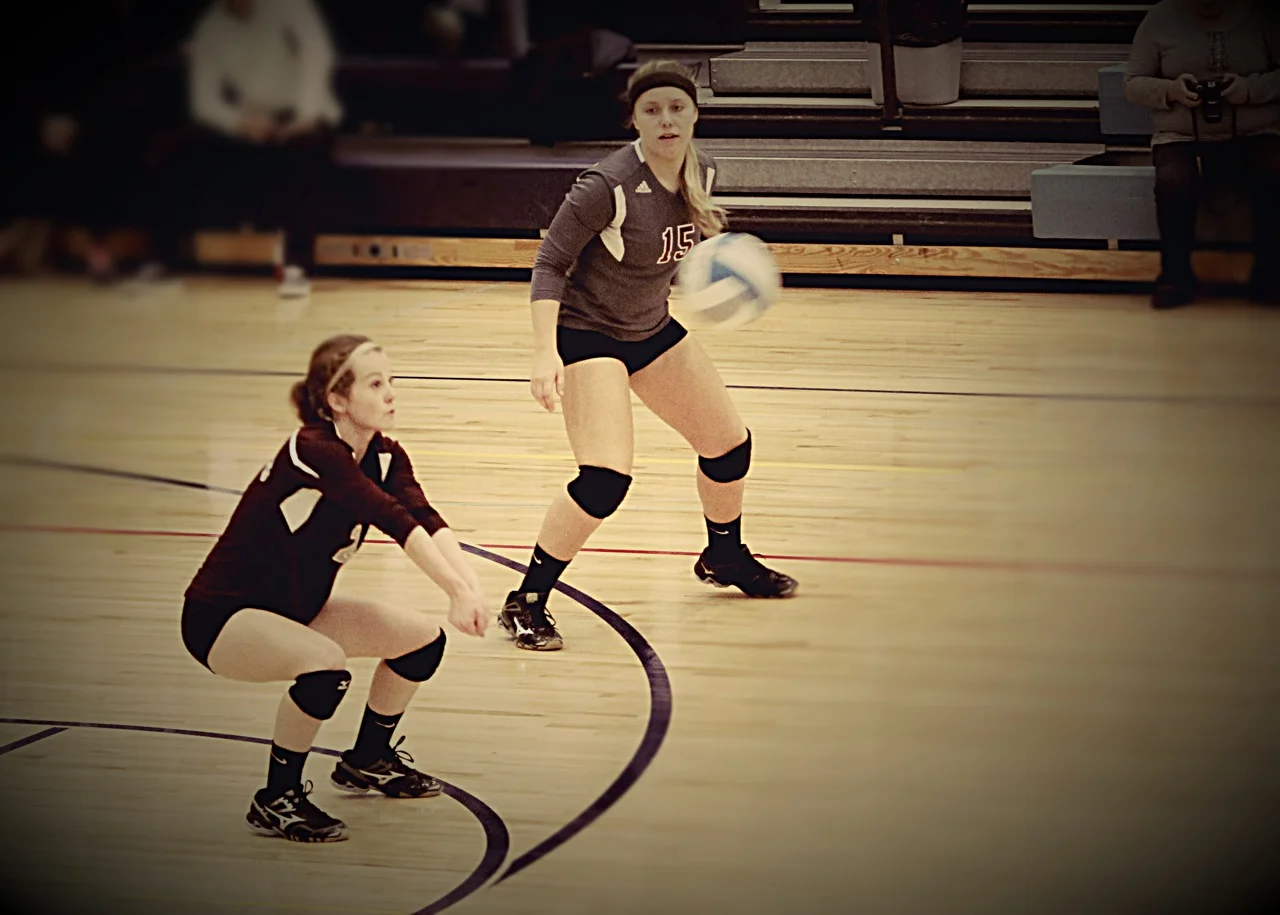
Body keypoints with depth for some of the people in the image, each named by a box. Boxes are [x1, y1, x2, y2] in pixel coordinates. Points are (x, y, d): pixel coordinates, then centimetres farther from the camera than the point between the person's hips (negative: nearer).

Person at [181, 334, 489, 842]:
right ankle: (276, 801, -13)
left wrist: (470, 583, -38)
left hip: (295, 608, 9)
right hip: (221, 616, -9)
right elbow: (396, 521, -38)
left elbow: (426, 519, -20)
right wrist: (456, 590, -47)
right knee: (325, 665, -34)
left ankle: (366, 761, 25)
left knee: (423, 638, 4)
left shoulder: (384, 456, -3)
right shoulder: (313, 452, -27)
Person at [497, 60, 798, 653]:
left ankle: (724, 558, 45)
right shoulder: (608, 186, -28)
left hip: (651, 330, 8)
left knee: (729, 445, 17)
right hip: (585, 334, -8)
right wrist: (546, 354, -33)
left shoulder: (700, 172, -7)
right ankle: (526, 604, -10)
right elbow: (550, 264, -23)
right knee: (605, 481, -23)